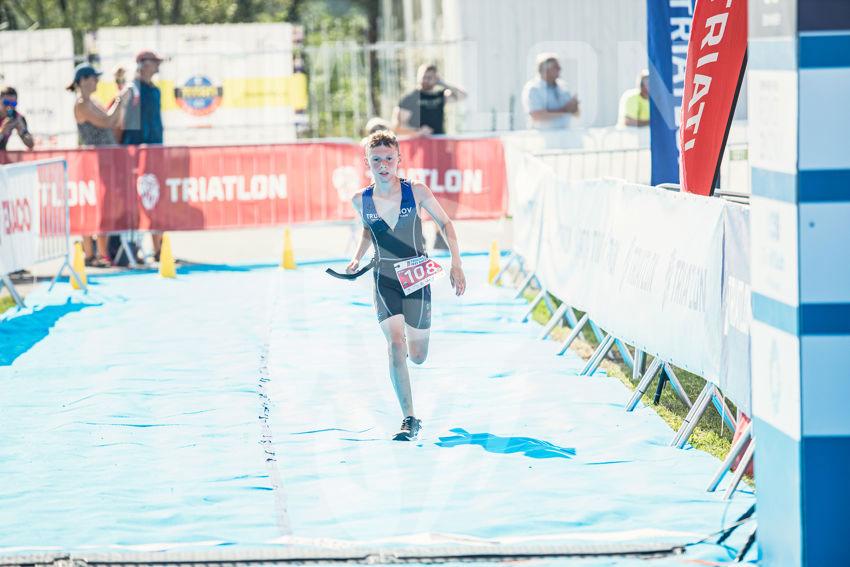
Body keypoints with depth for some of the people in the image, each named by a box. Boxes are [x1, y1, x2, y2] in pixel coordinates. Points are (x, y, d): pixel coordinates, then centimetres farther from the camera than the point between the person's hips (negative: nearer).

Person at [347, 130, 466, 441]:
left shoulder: (417, 191, -11)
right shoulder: (361, 200, -5)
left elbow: (445, 223, 2)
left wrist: (456, 263, -6)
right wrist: (357, 258, 3)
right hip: (385, 281, 0)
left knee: (417, 357, 8)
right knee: (395, 347, -19)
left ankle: (409, 338, 47)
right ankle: (409, 418, -13)